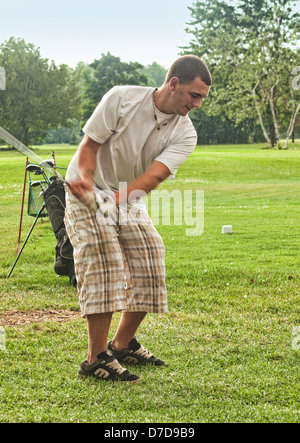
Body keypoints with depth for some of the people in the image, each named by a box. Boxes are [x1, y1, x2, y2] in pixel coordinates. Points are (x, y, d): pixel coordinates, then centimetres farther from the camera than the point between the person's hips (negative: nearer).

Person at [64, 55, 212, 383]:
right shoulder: (121, 98, -17)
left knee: (149, 270, 0)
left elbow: (155, 174, -25)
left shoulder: (185, 134, -9)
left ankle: (122, 344, 19)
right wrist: (87, 180, -34)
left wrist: (122, 195, -42)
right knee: (104, 263, -20)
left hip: (131, 202, 5)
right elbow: (89, 146, -14)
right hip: (89, 194, -5)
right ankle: (97, 358, -17)